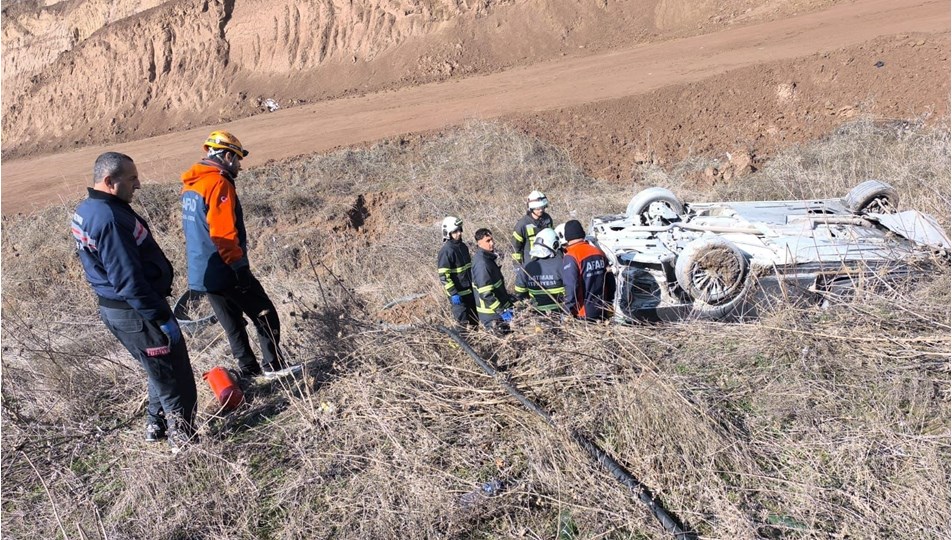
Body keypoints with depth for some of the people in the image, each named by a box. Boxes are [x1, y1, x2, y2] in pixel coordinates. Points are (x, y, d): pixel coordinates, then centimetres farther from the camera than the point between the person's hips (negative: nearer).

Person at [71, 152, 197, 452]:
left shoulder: (84, 211, 7)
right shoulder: (110, 219, -25)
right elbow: (128, 280, -27)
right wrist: (162, 317, -20)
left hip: (112, 307, 10)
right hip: (135, 313, -10)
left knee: (161, 372, 25)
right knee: (175, 378, 3)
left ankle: (156, 425, 38)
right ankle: (184, 439, 16)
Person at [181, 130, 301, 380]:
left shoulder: (191, 184, 14)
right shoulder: (219, 184, -16)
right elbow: (224, 235, -23)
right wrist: (241, 267, -19)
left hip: (202, 272, 9)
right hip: (225, 272, -9)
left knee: (232, 322, 16)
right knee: (265, 315, 3)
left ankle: (248, 369, 24)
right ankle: (273, 365, 9)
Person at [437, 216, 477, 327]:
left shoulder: (463, 246, 8)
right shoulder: (446, 251, -17)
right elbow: (444, 276, -19)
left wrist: (474, 284, 20)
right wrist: (453, 294, -21)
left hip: (470, 290, 8)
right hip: (457, 293, -8)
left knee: (475, 320, 15)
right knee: (464, 322, -1)